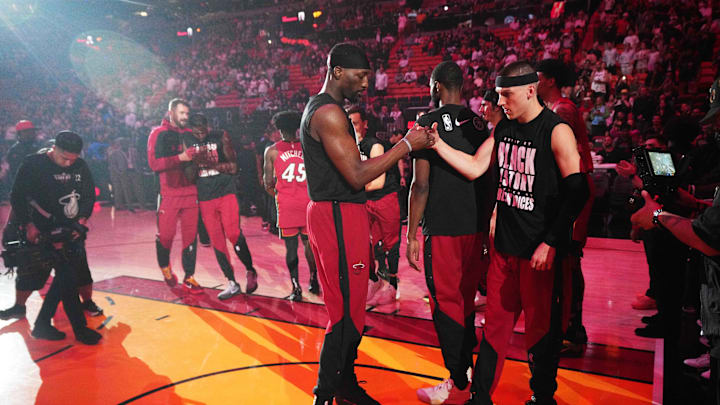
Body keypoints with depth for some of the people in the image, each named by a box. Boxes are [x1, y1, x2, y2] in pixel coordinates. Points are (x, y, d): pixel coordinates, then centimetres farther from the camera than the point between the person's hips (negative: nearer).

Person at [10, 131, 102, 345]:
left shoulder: (80, 166, 1)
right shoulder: (33, 165, -11)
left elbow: (89, 195, 11)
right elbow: (17, 197, -6)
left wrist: (82, 219, -1)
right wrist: (27, 224, -12)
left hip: (73, 229, 6)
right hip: (45, 230, -6)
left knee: (65, 276, 9)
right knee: (67, 275, -11)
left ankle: (42, 324, 24)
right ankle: (80, 328, -1)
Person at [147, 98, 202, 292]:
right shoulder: (158, 133, 0)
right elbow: (154, 163, -12)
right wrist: (180, 158, -22)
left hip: (190, 192, 4)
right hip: (169, 194, -3)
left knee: (190, 236, 3)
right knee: (165, 235, 1)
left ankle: (189, 277, 12)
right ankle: (165, 267, 30)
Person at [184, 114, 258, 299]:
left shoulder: (221, 137, -2)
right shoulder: (187, 140, 5)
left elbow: (233, 167, -7)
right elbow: (189, 174, 9)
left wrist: (211, 164, -18)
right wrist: (195, 163, -10)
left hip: (226, 192, -3)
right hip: (205, 197, 3)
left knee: (234, 234, -12)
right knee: (216, 241, 3)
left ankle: (250, 271, 10)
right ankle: (232, 284, 11)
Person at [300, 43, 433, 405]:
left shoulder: (319, 109, 19)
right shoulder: (329, 113, -15)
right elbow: (357, 176, -21)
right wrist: (406, 145, -16)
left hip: (338, 214, 11)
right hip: (338, 216, -11)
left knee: (349, 306, 17)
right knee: (347, 311, -4)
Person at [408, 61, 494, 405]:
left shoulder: (429, 122, -9)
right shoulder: (480, 125, 9)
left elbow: (421, 184, -13)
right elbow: (488, 183, 13)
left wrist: (412, 235, -7)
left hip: (443, 230, -6)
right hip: (476, 228, 7)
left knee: (446, 304, 4)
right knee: (466, 299, 21)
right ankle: (469, 362, 36)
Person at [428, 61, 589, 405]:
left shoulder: (557, 131, -11)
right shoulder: (504, 128, 9)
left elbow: (577, 191, -13)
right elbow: (474, 168, 8)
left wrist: (550, 242, -16)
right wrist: (437, 144, -2)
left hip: (541, 250, -5)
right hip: (505, 245, 6)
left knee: (541, 328, 8)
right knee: (495, 322, 13)